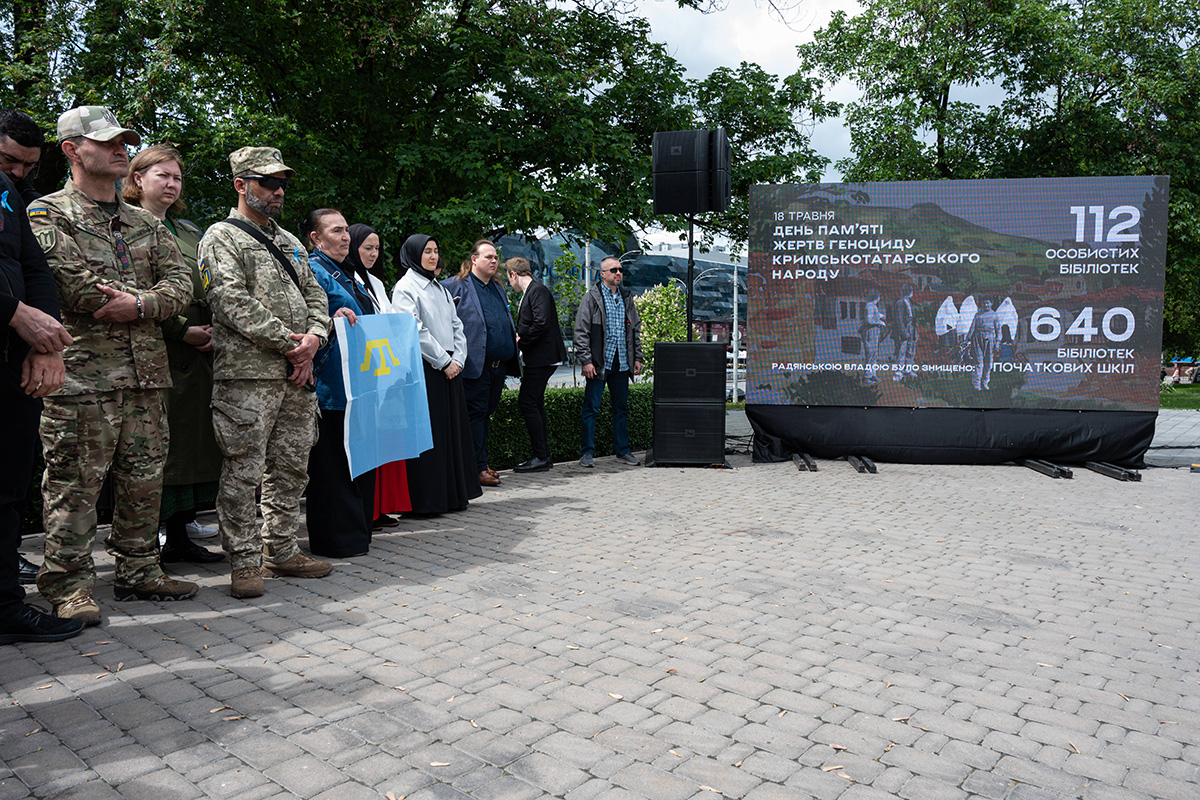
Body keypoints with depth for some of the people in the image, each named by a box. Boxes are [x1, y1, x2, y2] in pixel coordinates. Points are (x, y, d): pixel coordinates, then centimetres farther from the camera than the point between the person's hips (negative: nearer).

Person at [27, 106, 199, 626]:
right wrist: (146, 298, -6)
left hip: (145, 375, 6)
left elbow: (181, 283, 8)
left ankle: (138, 573, 22)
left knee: (144, 482, 10)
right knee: (74, 486, -1)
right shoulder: (48, 214, 2)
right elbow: (70, 285, -14)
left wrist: (139, 304, -10)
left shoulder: (146, 224, 20)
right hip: (82, 374, -6)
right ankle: (69, 587, 9)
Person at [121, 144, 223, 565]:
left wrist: (212, 328, 3)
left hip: (197, 354, 7)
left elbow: (209, 288, 21)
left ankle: (180, 533, 17)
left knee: (194, 439, 7)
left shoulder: (189, 231, 22)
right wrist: (182, 330, -13)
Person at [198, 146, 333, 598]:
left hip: (296, 375, 7)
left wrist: (314, 337, -3)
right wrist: (289, 343, -14)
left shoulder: (289, 242, 21)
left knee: (291, 468, 11)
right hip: (247, 374, -7)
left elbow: (314, 294, 18)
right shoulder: (221, 238, -1)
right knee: (243, 471, -3)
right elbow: (234, 303, -13)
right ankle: (244, 561, 7)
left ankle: (281, 550, 22)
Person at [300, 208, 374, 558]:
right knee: (333, 460, -4)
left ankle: (358, 528, 23)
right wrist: (332, 321, -31)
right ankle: (337, 538, 3)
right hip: (332, 384, -10)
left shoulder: (345, 274, 22)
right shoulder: (313, 270, -7)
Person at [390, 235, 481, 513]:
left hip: (449, 368, 8)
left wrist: (458, 359, 0)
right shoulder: (405, 287, -5)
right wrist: (444, 361, -13)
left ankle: (454, 493, 18)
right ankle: (426, 498, 1)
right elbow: (415, 332, -14)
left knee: (454, 429, 9)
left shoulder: (441, 289, 19)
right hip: (424, 369, -8)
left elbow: (457, 327, 16)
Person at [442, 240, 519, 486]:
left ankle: (481, 462, 23)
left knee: (487, 412, 14)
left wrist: (514, 337, 16)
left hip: (499, 365, 8)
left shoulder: (498, 288, 21)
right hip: (476, 364, -8)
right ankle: (478, 468, 1)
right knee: (476, 413, -4)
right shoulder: (456, 286, -4)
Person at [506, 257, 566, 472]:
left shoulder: (538, 291, -12)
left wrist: (521, 342, -13)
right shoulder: (528, 293, 18)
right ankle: (543, 456, 17)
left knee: (527, 403, -11)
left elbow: (541, 324, -23)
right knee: (535, 404, 12)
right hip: (537, 359, 10)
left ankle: (540, 457, -6)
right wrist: (520, 340, 5)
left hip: (542, 357, -10)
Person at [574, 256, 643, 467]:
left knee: (621, 408, 10)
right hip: (599, 363, -5)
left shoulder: (626, 297, 14)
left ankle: (622, 451, 18)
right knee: (591, 408, -2)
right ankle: (586, 453, 6)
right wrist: (586, 361, -13)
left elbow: (635, 328, 20)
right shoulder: (592, 297, -3)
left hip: (622, 363, 5)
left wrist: (637, 357, 12)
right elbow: (581, 332, -6)